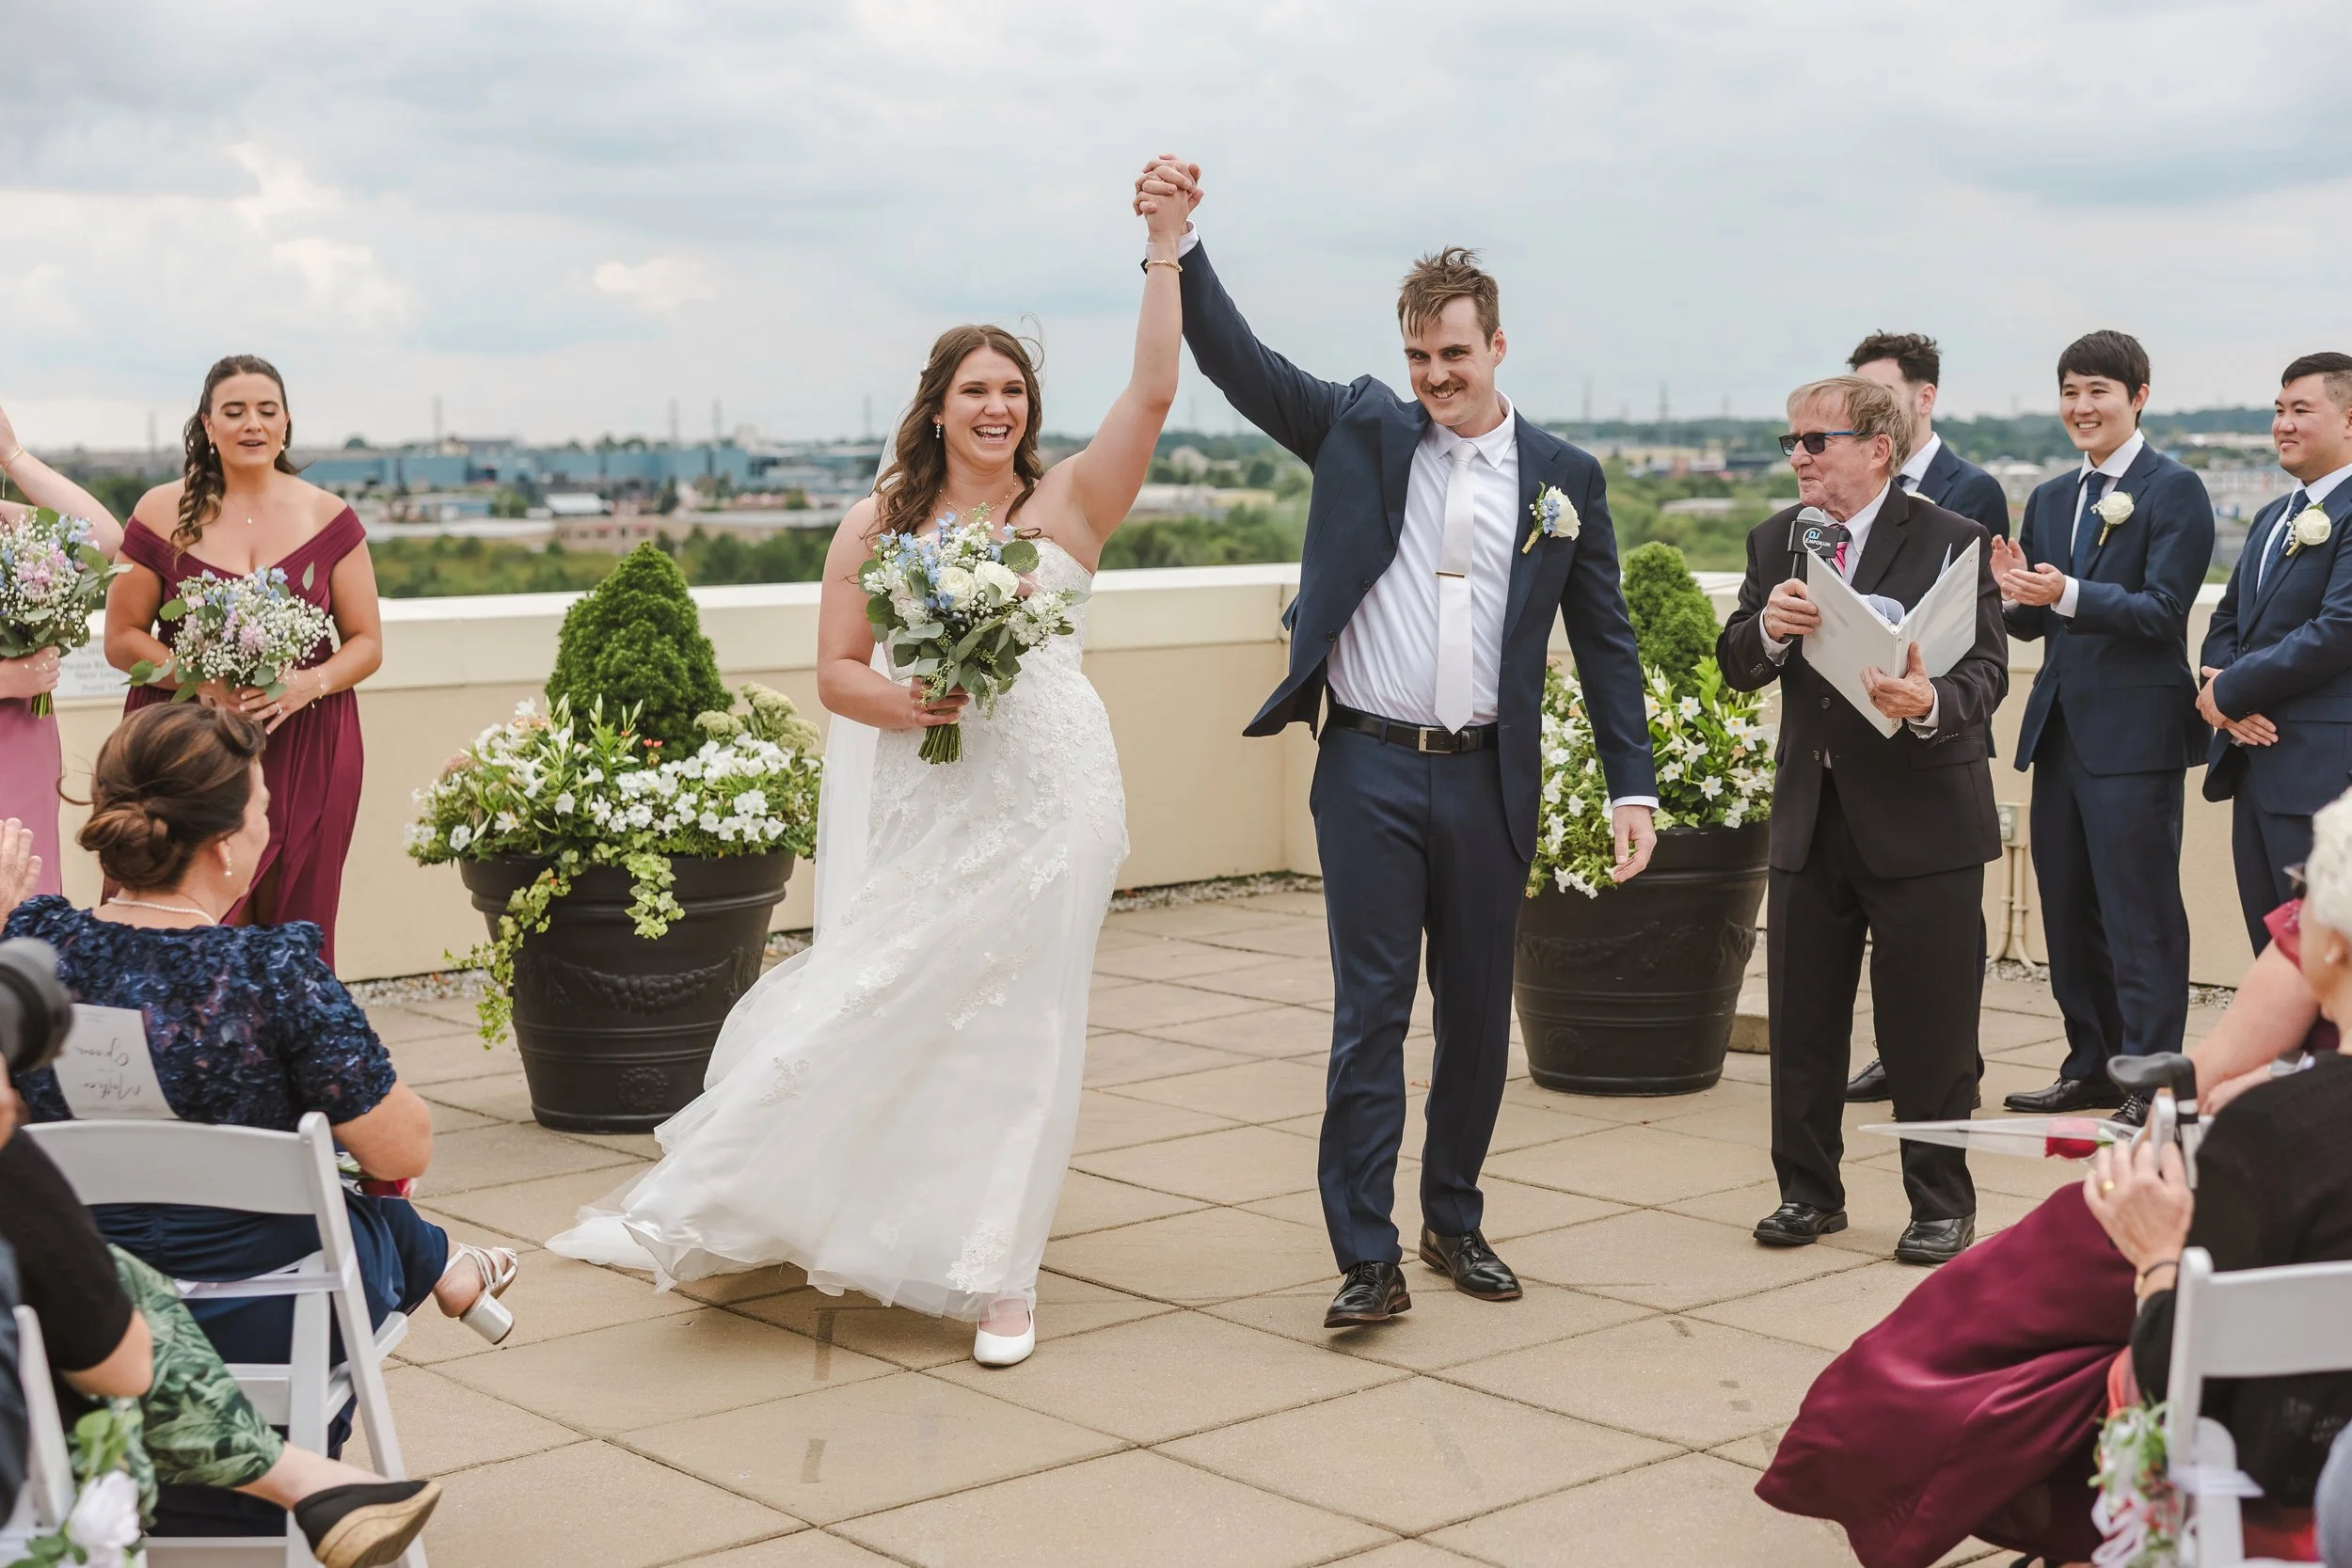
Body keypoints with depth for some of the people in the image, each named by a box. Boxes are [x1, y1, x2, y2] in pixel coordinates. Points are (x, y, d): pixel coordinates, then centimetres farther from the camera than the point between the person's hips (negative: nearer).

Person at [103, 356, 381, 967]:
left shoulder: (328, 517, 7)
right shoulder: (164, 514, 4)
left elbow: (367, 643, 8)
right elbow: (121, 640, 4)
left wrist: (311, 682, -13)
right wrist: (205, 681, -13)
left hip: (304, 750, 1)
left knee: (294, 928, 0)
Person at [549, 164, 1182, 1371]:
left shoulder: (1066, 505, 2)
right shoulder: (878, 524, 7)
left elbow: (1154, 391, -9)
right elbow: (835, 672, 5)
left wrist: (1165, 248, -12)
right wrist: (902, 703, -16)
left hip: (1038, 805, -1)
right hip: (912, 807, 1)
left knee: (1014, 1029, 3)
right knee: (872, 1012, 2)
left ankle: (994, 1274, 13)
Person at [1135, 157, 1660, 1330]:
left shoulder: (1564, 477, 5)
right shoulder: (1360, 431, 5)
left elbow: (1604, 639, 7)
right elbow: (1236, 359, -3)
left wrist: (1631, 786, 2)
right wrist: (1179, 242, -17)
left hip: (1488, 781, 2)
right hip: (1369, 769, -1)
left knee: (1478, 1014, 11)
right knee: (1370, 1012, -1)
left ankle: (1454, 1224, 27)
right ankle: (1368, 1258, 3)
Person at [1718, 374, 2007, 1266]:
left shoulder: (1951, 542, -7)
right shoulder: (1775, 542, 9)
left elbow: (1986, 669, -12)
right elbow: (1735, 668, 5)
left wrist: (1932, 704, -34)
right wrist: (1768, 628, -17)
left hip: (1921, 823, -5)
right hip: (1809, 819, 5)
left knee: (1929, 1032, 3)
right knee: (1800, 1024, 11)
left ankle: (1941, 1205, 18)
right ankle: (1809, 1192, 26)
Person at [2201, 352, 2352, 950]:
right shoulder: (2272, 519, 20)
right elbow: (2227, 621, 20)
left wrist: (2229, 692, -12)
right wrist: (2220, 684, -3)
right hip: (2255, 764, 9)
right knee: (2271, 950, 12)